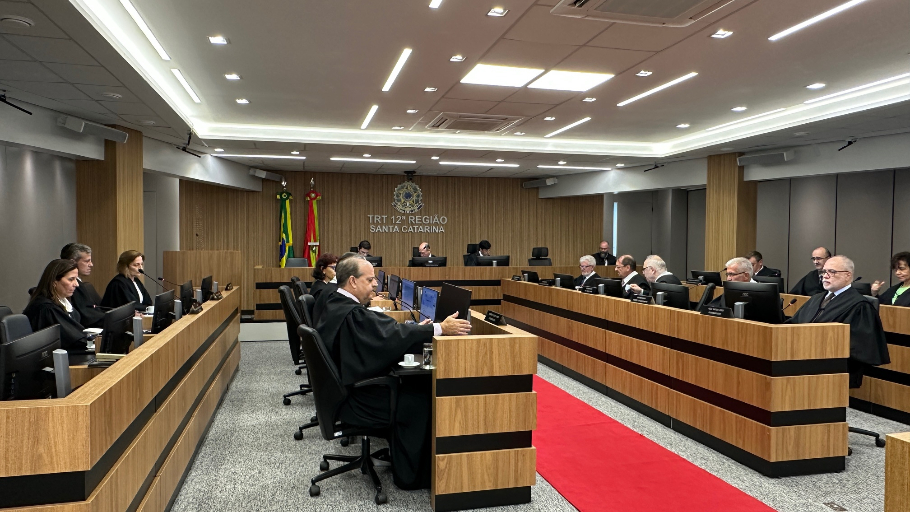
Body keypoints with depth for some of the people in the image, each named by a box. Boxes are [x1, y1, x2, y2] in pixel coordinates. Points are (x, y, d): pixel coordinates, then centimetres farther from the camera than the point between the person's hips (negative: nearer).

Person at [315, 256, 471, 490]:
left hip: (346, 387, 11)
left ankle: (401, 457, 17)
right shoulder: (351, 314, -26)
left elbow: (381, 332, 11)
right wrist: (440, 329, -28)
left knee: (418, 384, 7)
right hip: (353, 401, -11)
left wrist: (415, 330, 2)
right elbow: (392, 336, -31)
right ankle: (410, 476, 4)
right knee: (419, 399, -11)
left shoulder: (336, 305, 8)